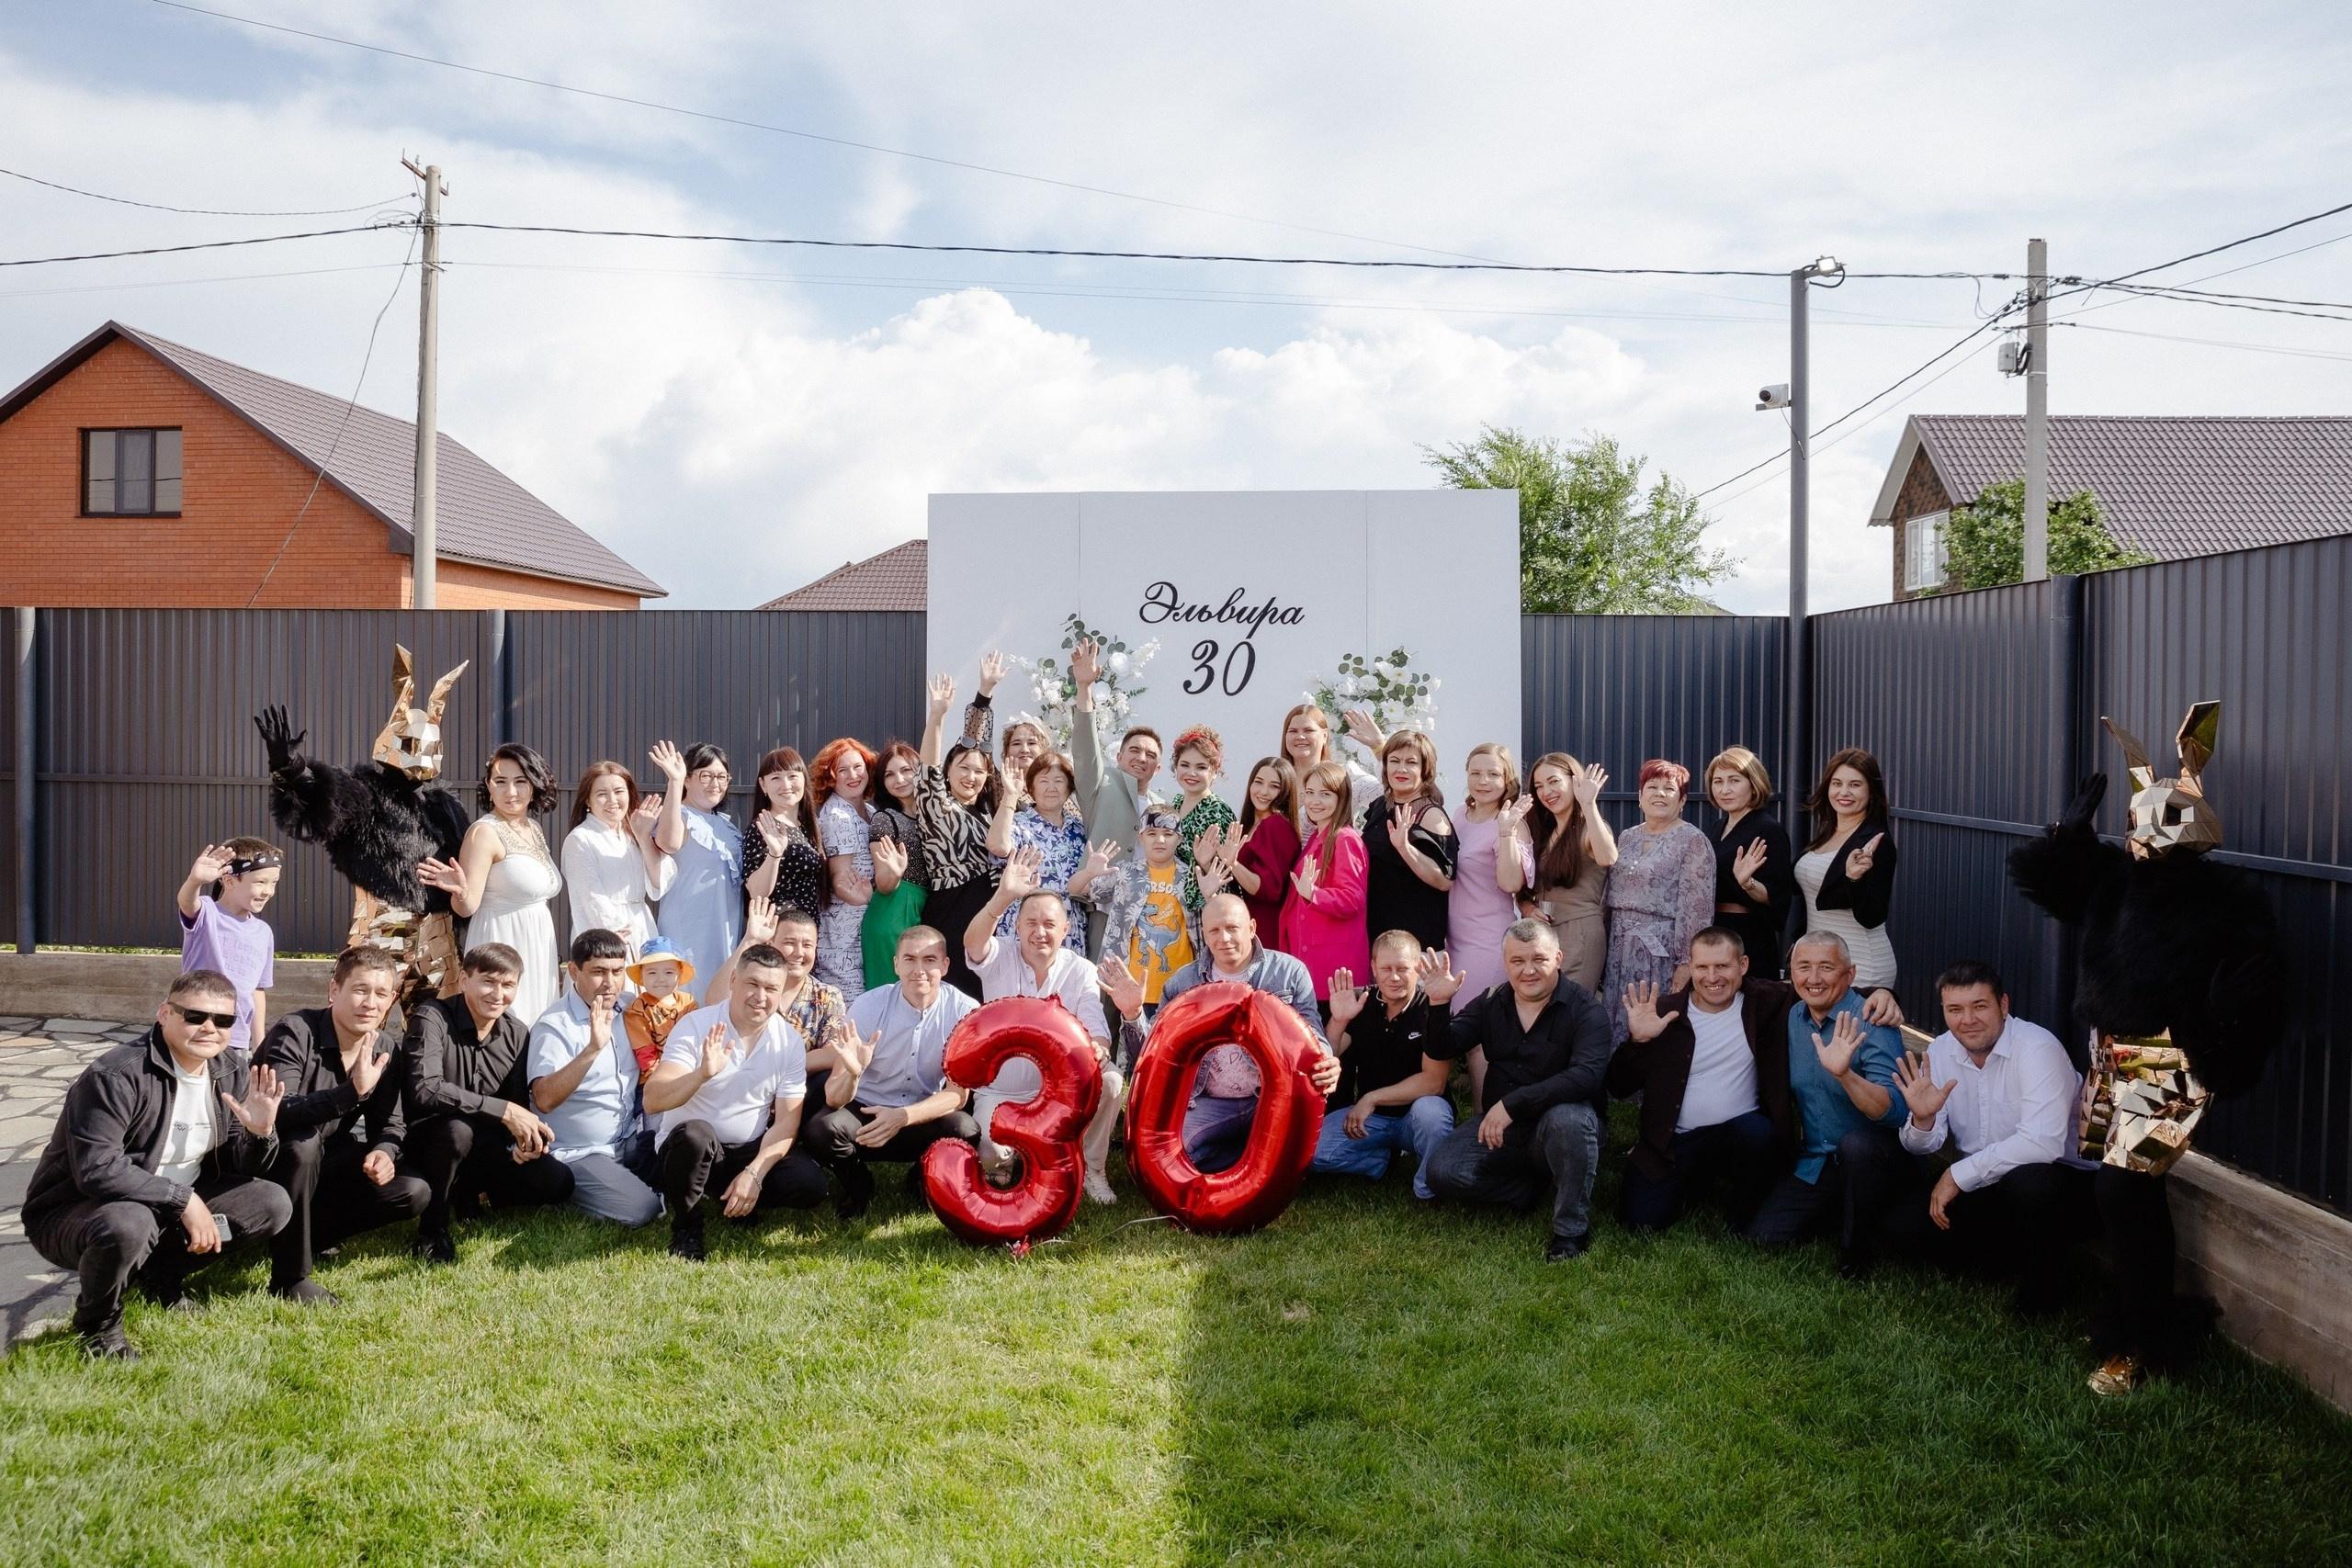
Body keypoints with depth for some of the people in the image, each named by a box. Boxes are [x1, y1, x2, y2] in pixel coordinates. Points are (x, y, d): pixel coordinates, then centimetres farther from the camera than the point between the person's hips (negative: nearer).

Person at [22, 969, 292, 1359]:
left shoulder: (233, 1073, -2)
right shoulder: (115, 1076, -24)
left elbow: (237, 1166, 2)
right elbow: (97, 1169, -32)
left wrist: (259, 1133, -21)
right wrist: (184, 1199, -30)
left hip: (173, 1206, 7)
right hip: (72, 1212, -7)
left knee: (272, 1206, -8)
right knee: (127, 1224, -40)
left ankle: (161, 1276, 12)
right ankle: (97, 1325, -7)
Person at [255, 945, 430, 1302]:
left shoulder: (383, 1050, -3)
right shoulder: (296, 1033, -23)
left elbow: (390, 1123, 1)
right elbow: (279, 1112, -36)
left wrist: (384, 1152, -23)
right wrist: (353, 1091, -50)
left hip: (324, 1164, 6)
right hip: (268, 1161, -6)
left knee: (414, 1194, -12)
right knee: (303, 1142, -38)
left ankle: (309, 1233, 8)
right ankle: (289, 1276, -23)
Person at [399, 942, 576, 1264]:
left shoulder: (516, 1034, 3)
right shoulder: (433, 1018, -16)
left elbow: (521, 1102, 8)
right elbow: (424, 1090, -32)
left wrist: (526, 1137, -17)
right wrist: (504, 1111, -33)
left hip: (480, 1151, 6)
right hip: (423, 1145, -6)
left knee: (557, 1181, -15)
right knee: (458, 1127, -39)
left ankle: (466, 1193, 12)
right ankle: (431, 1231, -14)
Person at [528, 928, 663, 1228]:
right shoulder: (555, 1025, -16)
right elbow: (544, 1100, -31)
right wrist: (593, 1049, -41)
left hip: (632, 1139, 7)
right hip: (579, 1155, -7)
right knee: (641, 1210, -22)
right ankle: (575, 1190, 4)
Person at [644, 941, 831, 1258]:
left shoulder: (790, 1041, -4)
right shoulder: (695, 1027, -13)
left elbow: (786, 1122, -6)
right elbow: (652, 1101, -24)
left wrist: (754, 1174, -20)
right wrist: (703, 1073, -42)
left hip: (750, 1151, 3)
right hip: (690, 1147, -3)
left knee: (810, 1184, -22)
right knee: (695, 1133, -37)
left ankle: (737, 1202, 9)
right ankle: (686, 1228, -10)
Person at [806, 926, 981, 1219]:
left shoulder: (965, 1011, -14)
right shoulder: (868, 1007, -14)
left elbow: (958, 1093, -12)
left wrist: (903, 1116, -29)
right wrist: (851, 1073, -41)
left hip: (924, 1119, 0)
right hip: (865, 1111, 0)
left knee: (967, 1131, -31)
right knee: (823, 1130, -31)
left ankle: (924, 1180, 4)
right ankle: (858, 1184, 3)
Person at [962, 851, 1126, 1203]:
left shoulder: (1081, 971, -5)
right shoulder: (1000, 958, -8)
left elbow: (1097, 1032, -14)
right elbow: (973, 942, -32)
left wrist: (1096, 1051, -40)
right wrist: (1004, 895, -50)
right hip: (1000, 1092, -1)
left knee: (1111, 1080, -27)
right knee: (989, 1156, -26)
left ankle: (1093, 1170, -5)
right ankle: (1004, 1166, 14)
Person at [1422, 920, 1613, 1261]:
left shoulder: (1583, 1009, -12)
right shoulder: (1491, 1004, 5)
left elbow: (1587, 1075, -28)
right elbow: (1443, 1048, -2)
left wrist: (1512, 1104, -33)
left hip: (1561, 1130, -4)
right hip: (1499, 1130, 4)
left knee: (1568, 1117, -38)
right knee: (1442, 1172, -19)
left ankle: (1572, 1230, -19)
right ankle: (1535, 1186, 3)